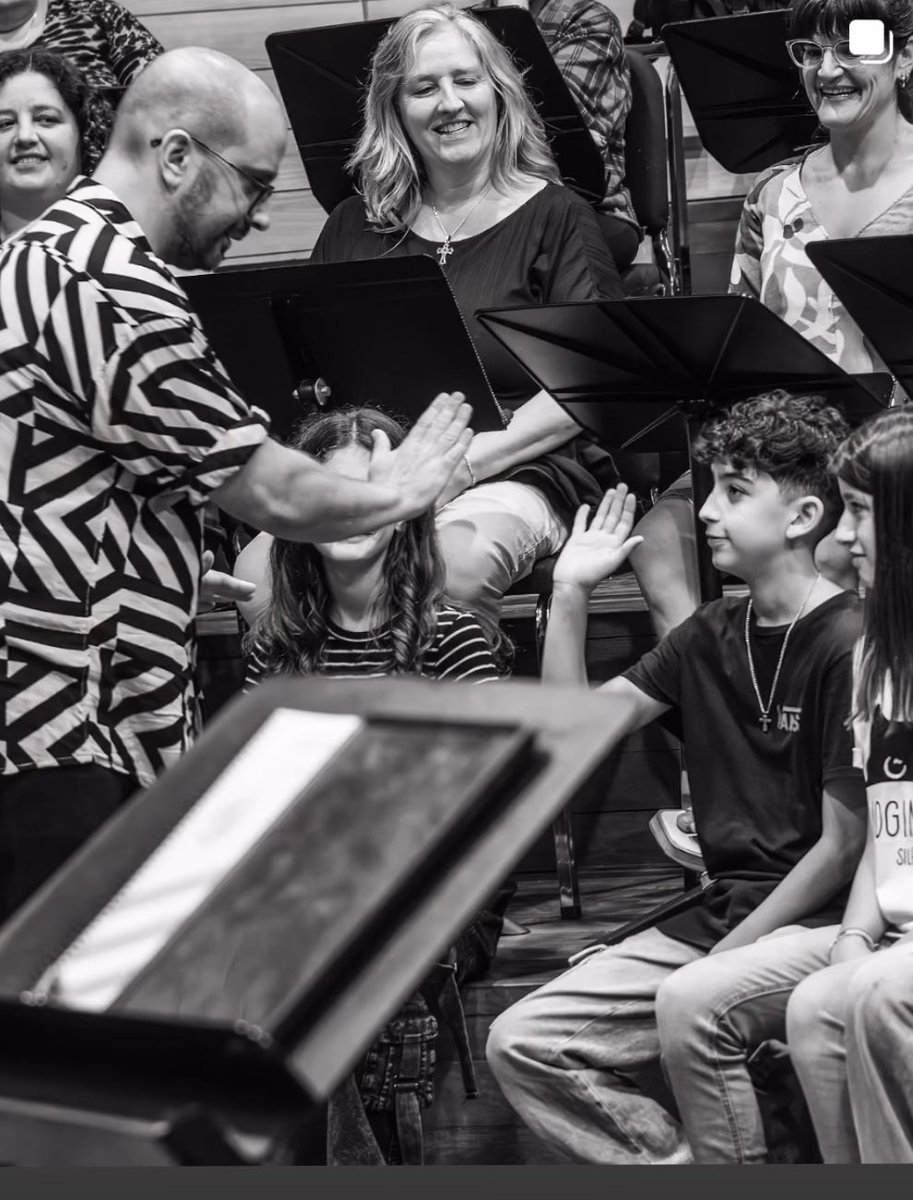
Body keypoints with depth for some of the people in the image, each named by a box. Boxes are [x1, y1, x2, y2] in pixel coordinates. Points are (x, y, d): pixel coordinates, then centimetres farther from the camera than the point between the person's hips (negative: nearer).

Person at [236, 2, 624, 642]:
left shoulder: (556, 218, 8)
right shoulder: (356, 228, 18)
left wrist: (468, 462, -13)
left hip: (518, 466, -3)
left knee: (456, 561, -38)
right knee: (262, 569, -28)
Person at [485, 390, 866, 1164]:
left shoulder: (848, 643, -12)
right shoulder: (711, 636, 12)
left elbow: (844, 845, -14)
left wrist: (724, 957, -16)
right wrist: (570, 593, 2)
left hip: (816, 924, -8)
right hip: (717, 919, 8)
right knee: (522, 1043, -6)